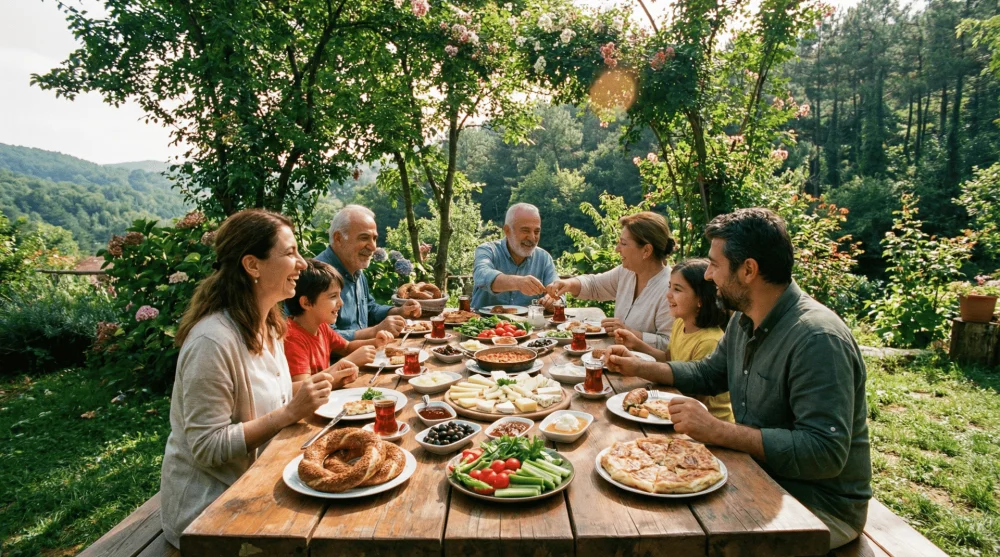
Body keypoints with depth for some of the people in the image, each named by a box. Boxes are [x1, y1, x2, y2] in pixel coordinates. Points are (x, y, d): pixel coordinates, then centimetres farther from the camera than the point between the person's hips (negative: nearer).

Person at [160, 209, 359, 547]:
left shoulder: (267, 325, 3)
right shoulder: (213, 340, -25)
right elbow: (207, 447, -23)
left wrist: (315, 385, -3)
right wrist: (289, 413, -26)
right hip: (208, 506, -7)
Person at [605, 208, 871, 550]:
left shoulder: (817, 339, -27)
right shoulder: (743, 320, 2)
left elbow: (825, 452, -31)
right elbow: (710, 374, 18)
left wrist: (717, 431, -31)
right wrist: (639, 368, 7)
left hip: (821, 506, -8)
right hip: (760, 475, 8)